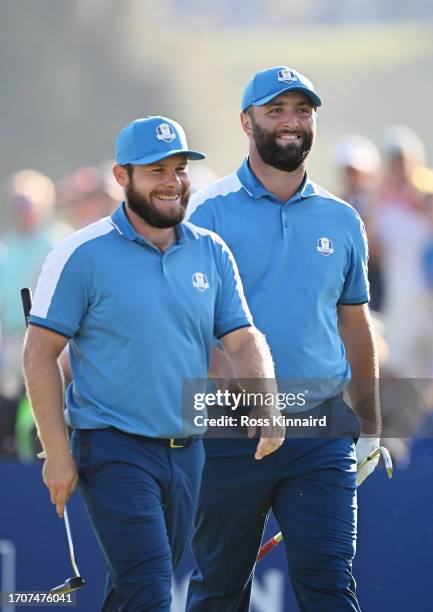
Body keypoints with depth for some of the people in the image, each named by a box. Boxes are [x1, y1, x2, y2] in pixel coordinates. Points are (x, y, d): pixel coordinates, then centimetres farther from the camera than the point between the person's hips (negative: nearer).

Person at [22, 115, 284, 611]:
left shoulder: (212, 253, 8)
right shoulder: (82, 255, -7)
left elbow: (243, 339, 7)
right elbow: (39, 353, -6)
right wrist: (57, 453, -11)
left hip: (187, 452, 5)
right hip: (114, 452, -5)